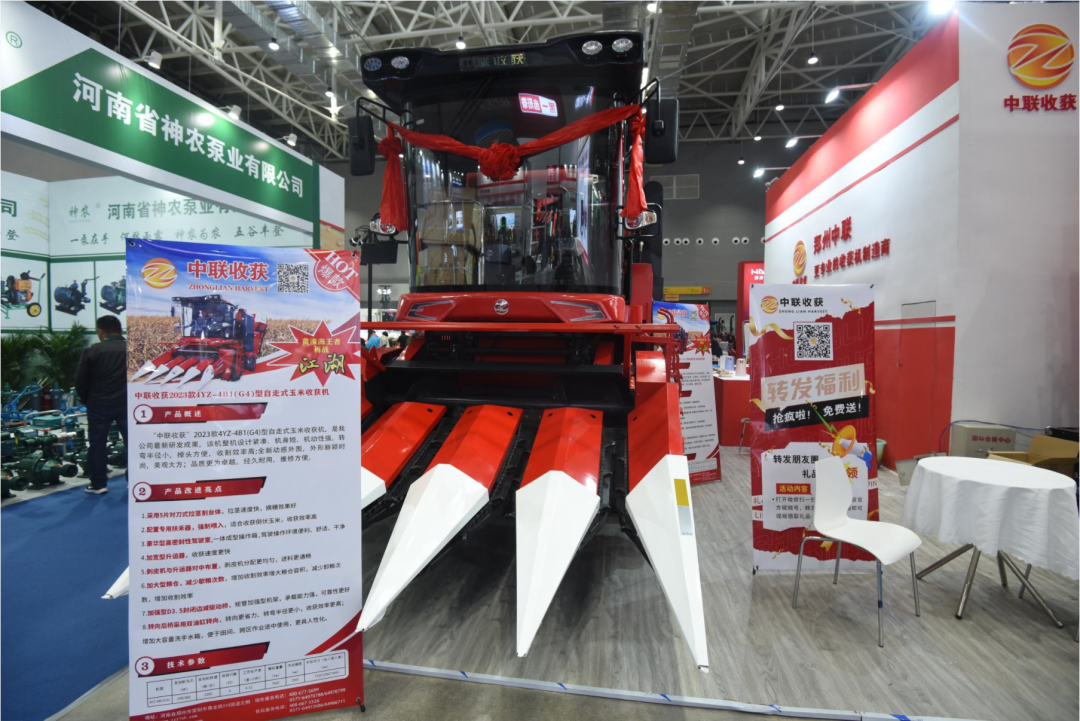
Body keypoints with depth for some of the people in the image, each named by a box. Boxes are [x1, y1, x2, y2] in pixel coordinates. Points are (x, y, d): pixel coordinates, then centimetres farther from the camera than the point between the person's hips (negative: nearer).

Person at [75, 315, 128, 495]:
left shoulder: (91, 351, -4)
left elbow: (80, 381, 0)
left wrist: (87, 400, 16)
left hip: (99, 405, 0)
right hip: (126, 404, 1)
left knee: (97, 444, 9)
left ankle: (97, 484, 14)